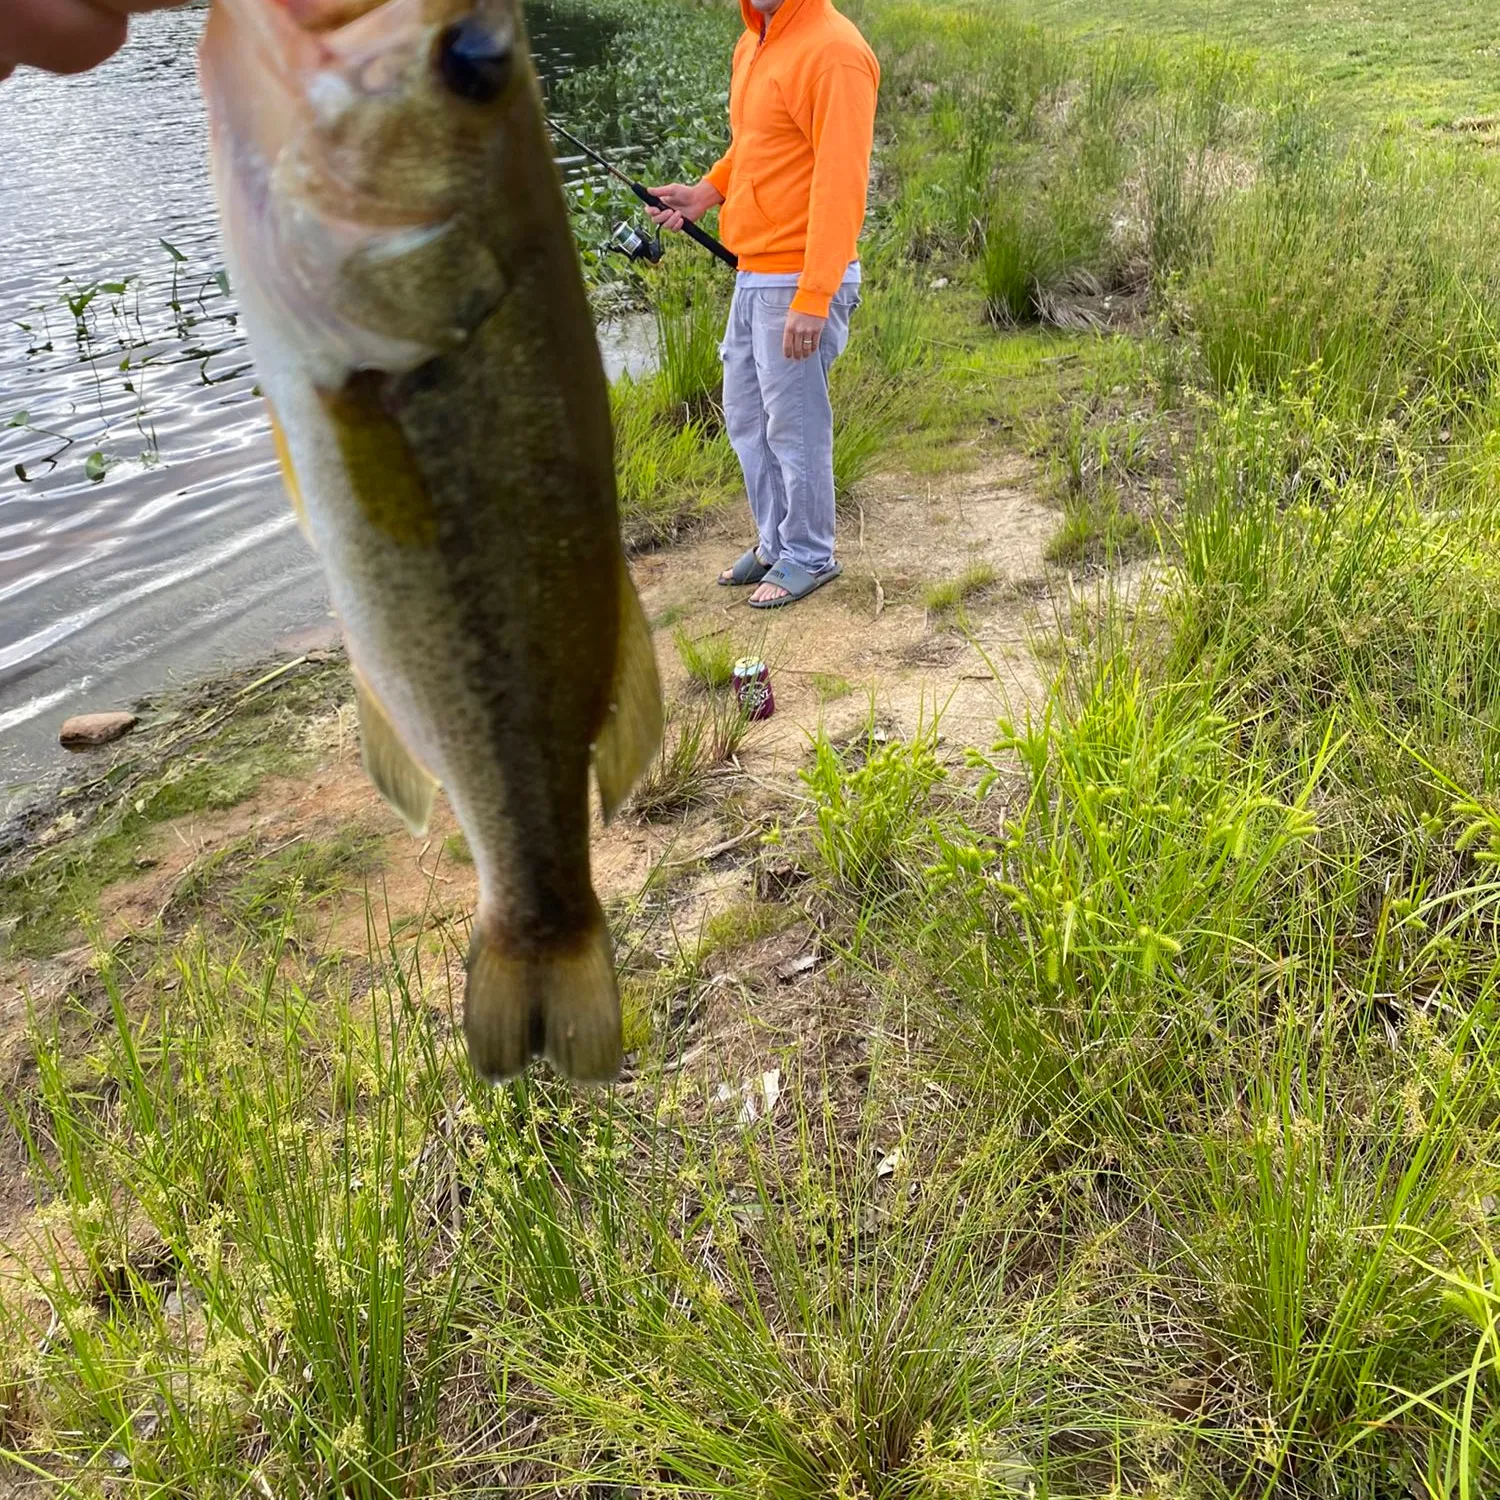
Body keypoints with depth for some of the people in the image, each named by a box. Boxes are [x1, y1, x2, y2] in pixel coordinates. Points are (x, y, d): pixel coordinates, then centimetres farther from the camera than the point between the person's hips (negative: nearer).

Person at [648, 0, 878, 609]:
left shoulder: (832, 51, -15)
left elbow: (840, 184, -20)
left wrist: (812, 299, -25)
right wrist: (707, 191, 7)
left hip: (799, 283, -9)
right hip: (753, 276, 9)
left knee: (794, 427, 0)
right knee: (745, 417, 16)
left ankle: (809, 557, 17)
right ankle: (775, 544, 30)